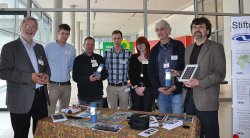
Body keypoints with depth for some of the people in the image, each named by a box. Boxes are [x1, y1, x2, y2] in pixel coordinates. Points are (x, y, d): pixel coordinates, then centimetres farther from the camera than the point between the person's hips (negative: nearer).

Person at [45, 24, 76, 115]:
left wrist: (66, 71, 2)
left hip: (66, 85, 4)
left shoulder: (71, 49, 5)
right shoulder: (49, 47, -3)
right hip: (53, 84, -3)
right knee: (50, 112, -4)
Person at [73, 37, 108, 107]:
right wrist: (88, 79, -18)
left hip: (98, 95, 1)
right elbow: (75, 77, -2)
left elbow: (105, 74, 11)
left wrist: (100, 77, -12)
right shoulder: (78, 59, 4)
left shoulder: (99, 58, 9)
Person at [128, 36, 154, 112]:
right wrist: (135, 87, -4)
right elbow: (130, 73, 7)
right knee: (137, 110, 3)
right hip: (135, 88, 2)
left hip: (148, 88, -2)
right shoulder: (133, 57, 11)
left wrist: (143, 87, -9)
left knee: (147, 110, -3)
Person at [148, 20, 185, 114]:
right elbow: (150, 71, 8)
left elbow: (185, 67, -3)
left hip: (177, 91, -3)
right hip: (161, 92, 3)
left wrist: (176, 86, -12)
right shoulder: (154, 50, 11)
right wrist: (158, 87, -4)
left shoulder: (178, 46, 1)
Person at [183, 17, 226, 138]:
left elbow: (220, 74, -9)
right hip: (189, 99, 5)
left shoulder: (216, 47, -1)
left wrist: (199, 83, -19)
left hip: (206, 100, -5)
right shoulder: (188, 49, 17)